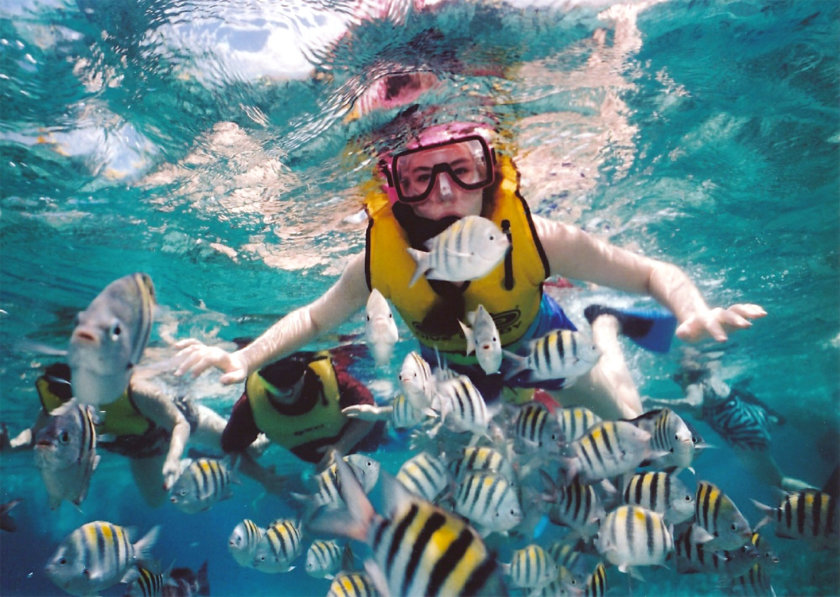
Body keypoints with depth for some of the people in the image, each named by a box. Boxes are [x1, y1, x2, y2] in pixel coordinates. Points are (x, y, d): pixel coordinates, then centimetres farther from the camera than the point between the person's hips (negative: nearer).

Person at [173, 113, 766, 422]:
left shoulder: (532, 237, -41)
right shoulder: (379, 257, -35)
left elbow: (654, 273, -31)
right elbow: (313, 318, -16)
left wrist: (697, 314, -52)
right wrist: (243, 358, -30)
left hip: (539, 343, -1)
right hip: (453, 363, 2)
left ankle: (603, 332, 42)